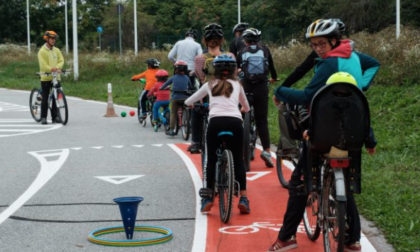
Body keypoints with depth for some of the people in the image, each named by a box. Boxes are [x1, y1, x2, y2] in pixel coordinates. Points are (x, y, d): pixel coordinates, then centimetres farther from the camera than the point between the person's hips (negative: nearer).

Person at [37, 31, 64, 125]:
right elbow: (43, 63, -17)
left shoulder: (57, 50, 10)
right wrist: (51, 69, -34)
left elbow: (61, 60, 1)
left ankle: (55, 117, 13)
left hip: (56, 77, 4)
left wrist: (57, 67, -21)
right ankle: (43, 117, 7)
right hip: (46, 78, -4)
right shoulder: (42, 51, -6)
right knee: (45, 98, 0)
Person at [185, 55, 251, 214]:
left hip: (215, 121, -1)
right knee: (238, 160, 11)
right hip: (235, 121, 1)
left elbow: (188, 101, 31)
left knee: (211, 160, 12)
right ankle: (243, 199, 5)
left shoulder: (210, 85, 23)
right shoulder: (236, 85, 25)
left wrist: (191, 105, 55)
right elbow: (246, 107, 40)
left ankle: (208, 198, 9)